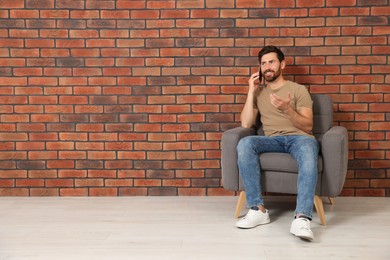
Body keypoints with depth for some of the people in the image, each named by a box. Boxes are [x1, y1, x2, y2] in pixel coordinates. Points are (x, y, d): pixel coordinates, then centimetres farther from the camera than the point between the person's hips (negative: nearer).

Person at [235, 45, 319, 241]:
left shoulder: (298, 89, 11)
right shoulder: (258, 92, 20)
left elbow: (307, 126, 1)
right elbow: (246, 124, 6)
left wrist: (287, 109, -17)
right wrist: (251, 91, 4)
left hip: (299, 137, -2)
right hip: (273, 140, 2)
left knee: (308, 149, -39)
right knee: (244, 144, -30)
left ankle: (302, 218, -48)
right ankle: (258, 209, -29)